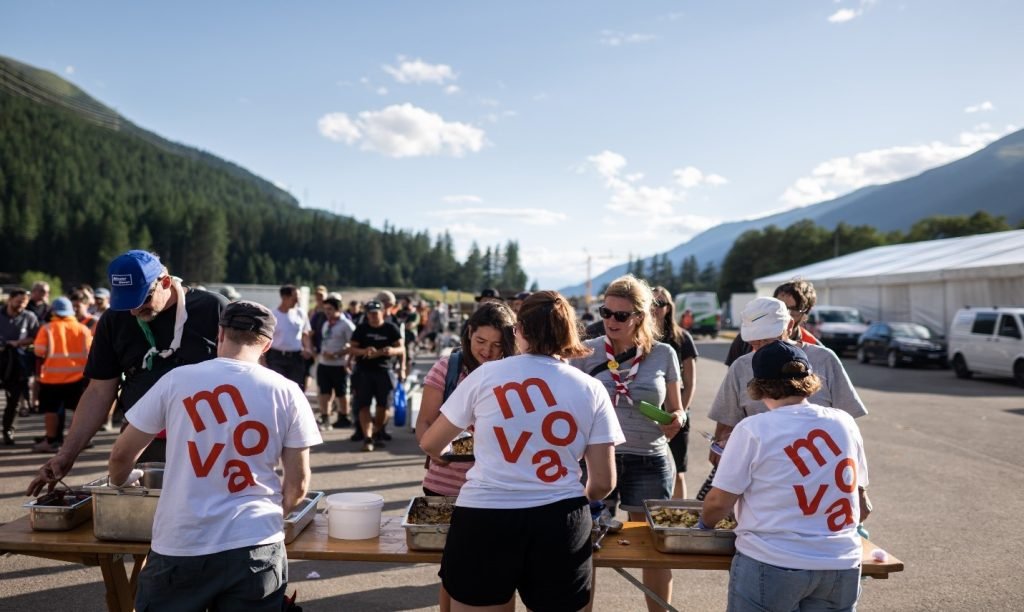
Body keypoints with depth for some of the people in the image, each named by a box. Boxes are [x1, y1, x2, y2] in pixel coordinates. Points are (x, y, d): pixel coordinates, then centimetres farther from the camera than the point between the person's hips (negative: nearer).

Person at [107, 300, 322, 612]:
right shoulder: (287, 393, -2)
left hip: (181, 545, 0)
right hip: (257, 544, 0)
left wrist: (120, 482, 30)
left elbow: (121, 455, 8)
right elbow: (298, 483, 1)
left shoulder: (177, 380, -2)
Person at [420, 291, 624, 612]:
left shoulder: (486, 374, -1)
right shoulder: (592, 389, 2)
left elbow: (430, 444, 9)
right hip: (559, 523, 1)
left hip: (484, 519, 0)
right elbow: (603, 482, 2)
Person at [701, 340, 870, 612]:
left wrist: (704, 523, 12)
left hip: (771, 565, -4)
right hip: (842, 567, 5)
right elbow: (861, 505, 11)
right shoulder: (844, 422, 1)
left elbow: (718, 503, -8)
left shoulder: (753, 429, -13)